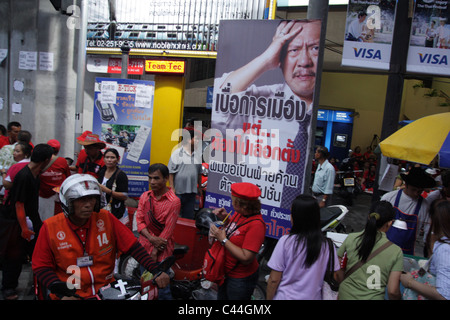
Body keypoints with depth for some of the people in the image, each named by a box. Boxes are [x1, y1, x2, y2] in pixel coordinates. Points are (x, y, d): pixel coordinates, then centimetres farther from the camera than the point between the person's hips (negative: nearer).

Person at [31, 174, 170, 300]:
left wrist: (156, 270, -12)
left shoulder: (105, 218, -3)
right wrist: (59, 289, -13)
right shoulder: (51, 227, -4)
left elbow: (132, 245, -3)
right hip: (70, 294, 0)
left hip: (105, 288, 1)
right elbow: (41, 266, 3)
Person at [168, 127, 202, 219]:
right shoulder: (177, 153, -6)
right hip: (178, 191, -5)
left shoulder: (198, 155, 9)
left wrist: (199, 187, 16)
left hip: (192, 192, 5)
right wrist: (171, 188, -10)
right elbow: (171, 172, -7)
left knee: (189, 216, 12)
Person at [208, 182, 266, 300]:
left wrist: (223, 240, -26)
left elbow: (246, 258, -30)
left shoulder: (256, 224, -30)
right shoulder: (240, 213, -7)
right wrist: (225, 218, -8)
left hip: (240, 280, -8)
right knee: (221, 297, 27)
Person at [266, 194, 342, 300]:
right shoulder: (327, 244, -13)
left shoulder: (285, 241, -19)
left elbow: (274, 280, -15)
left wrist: (268, 298, 0)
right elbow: (337, 277, -4)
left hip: (284, 296, -2)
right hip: (313, 296, 3)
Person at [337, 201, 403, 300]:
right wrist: (399, 296, 9)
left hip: (345, 295, 1)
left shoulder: (350, 238, -10)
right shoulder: (396, 251, -13)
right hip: (373, 297, -1)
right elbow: (393, 291, -11)